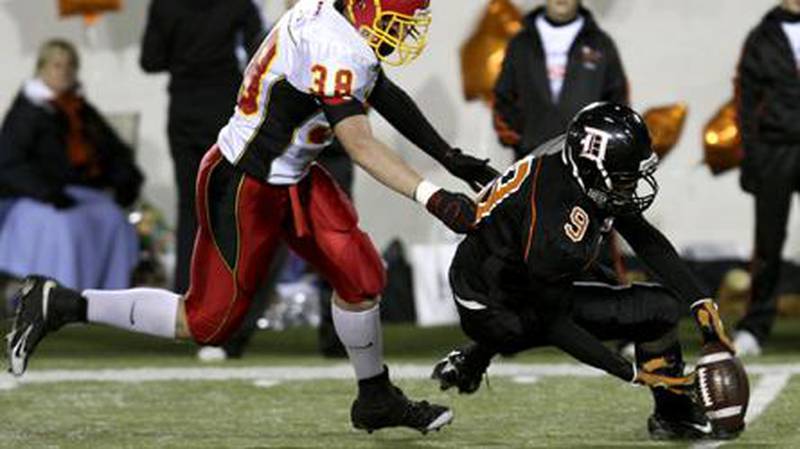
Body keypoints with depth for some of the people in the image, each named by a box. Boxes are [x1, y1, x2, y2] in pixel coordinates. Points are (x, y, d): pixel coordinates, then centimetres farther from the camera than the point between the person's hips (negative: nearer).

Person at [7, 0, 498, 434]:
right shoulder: (335, 48, -28)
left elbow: (383, 93, 14)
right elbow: (359, 143, -33)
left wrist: (452, 158, 15)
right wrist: (434, 199, -39)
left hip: (292, 178, 10)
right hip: (245, 187, -10)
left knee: (361, 276, 8)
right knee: (209, 322, 0)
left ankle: (376, 399, 26)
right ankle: (60, 305, 8)